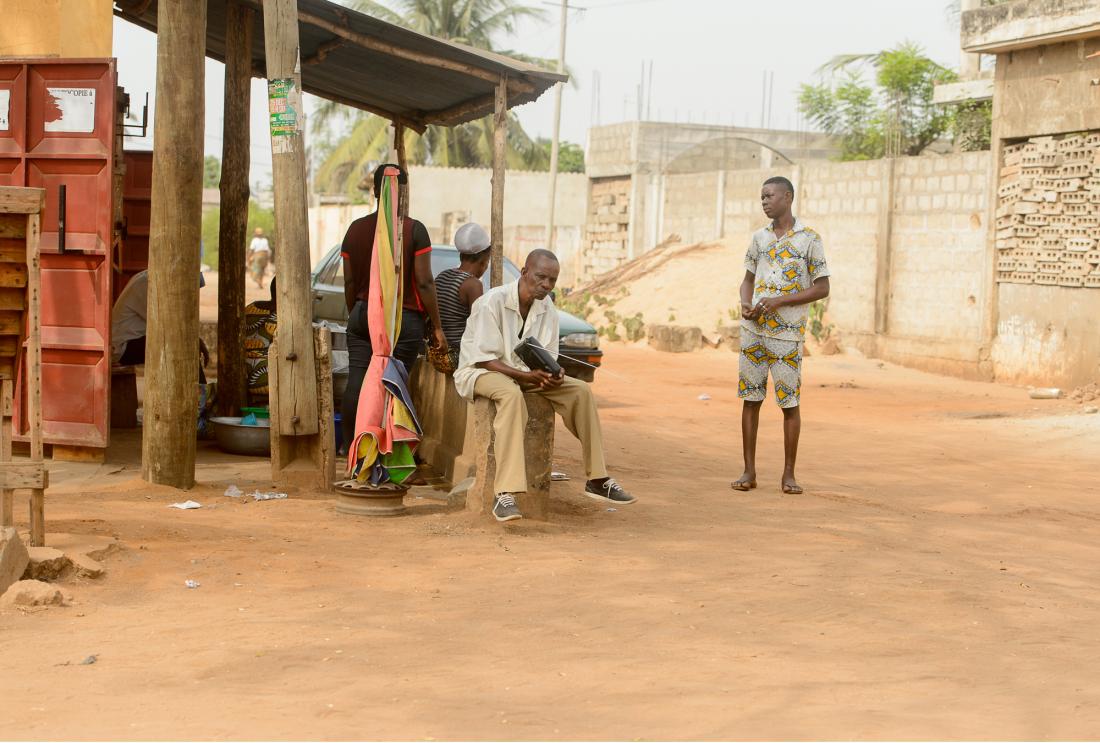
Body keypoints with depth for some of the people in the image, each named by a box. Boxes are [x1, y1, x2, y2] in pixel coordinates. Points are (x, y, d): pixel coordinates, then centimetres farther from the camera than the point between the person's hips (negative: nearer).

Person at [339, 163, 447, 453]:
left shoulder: (355, 229, 7)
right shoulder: (413, 230, -7)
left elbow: (349, 283, 9)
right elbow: (424, 282, -10)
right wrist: (437, 326, -4)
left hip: (362, 316, 4)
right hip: (402, 319, -4)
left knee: (355, 386, 3)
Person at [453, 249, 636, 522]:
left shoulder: (547, 308, 2)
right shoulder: (492, 302, -20)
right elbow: (484, 358, -22)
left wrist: (552, 376, -19)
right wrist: (526, 376, -32)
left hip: (526, 373, 7)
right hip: (479, 372, -7)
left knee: (580, 390, -9)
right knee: (512, 395, -40)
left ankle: (597, 479, -2)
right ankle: (504, 494, -48)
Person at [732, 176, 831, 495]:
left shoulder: (809, 239, -4)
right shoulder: (759, 237, 11)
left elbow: (822, 288, -5)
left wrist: (779, 301, -14)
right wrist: (745, 304, -4)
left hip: (788, 332, -4)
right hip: (753, 329, 4)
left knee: (790, 402, -1)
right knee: (751, 399, 4)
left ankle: (789, 474, 8)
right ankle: (749, 471, 10)